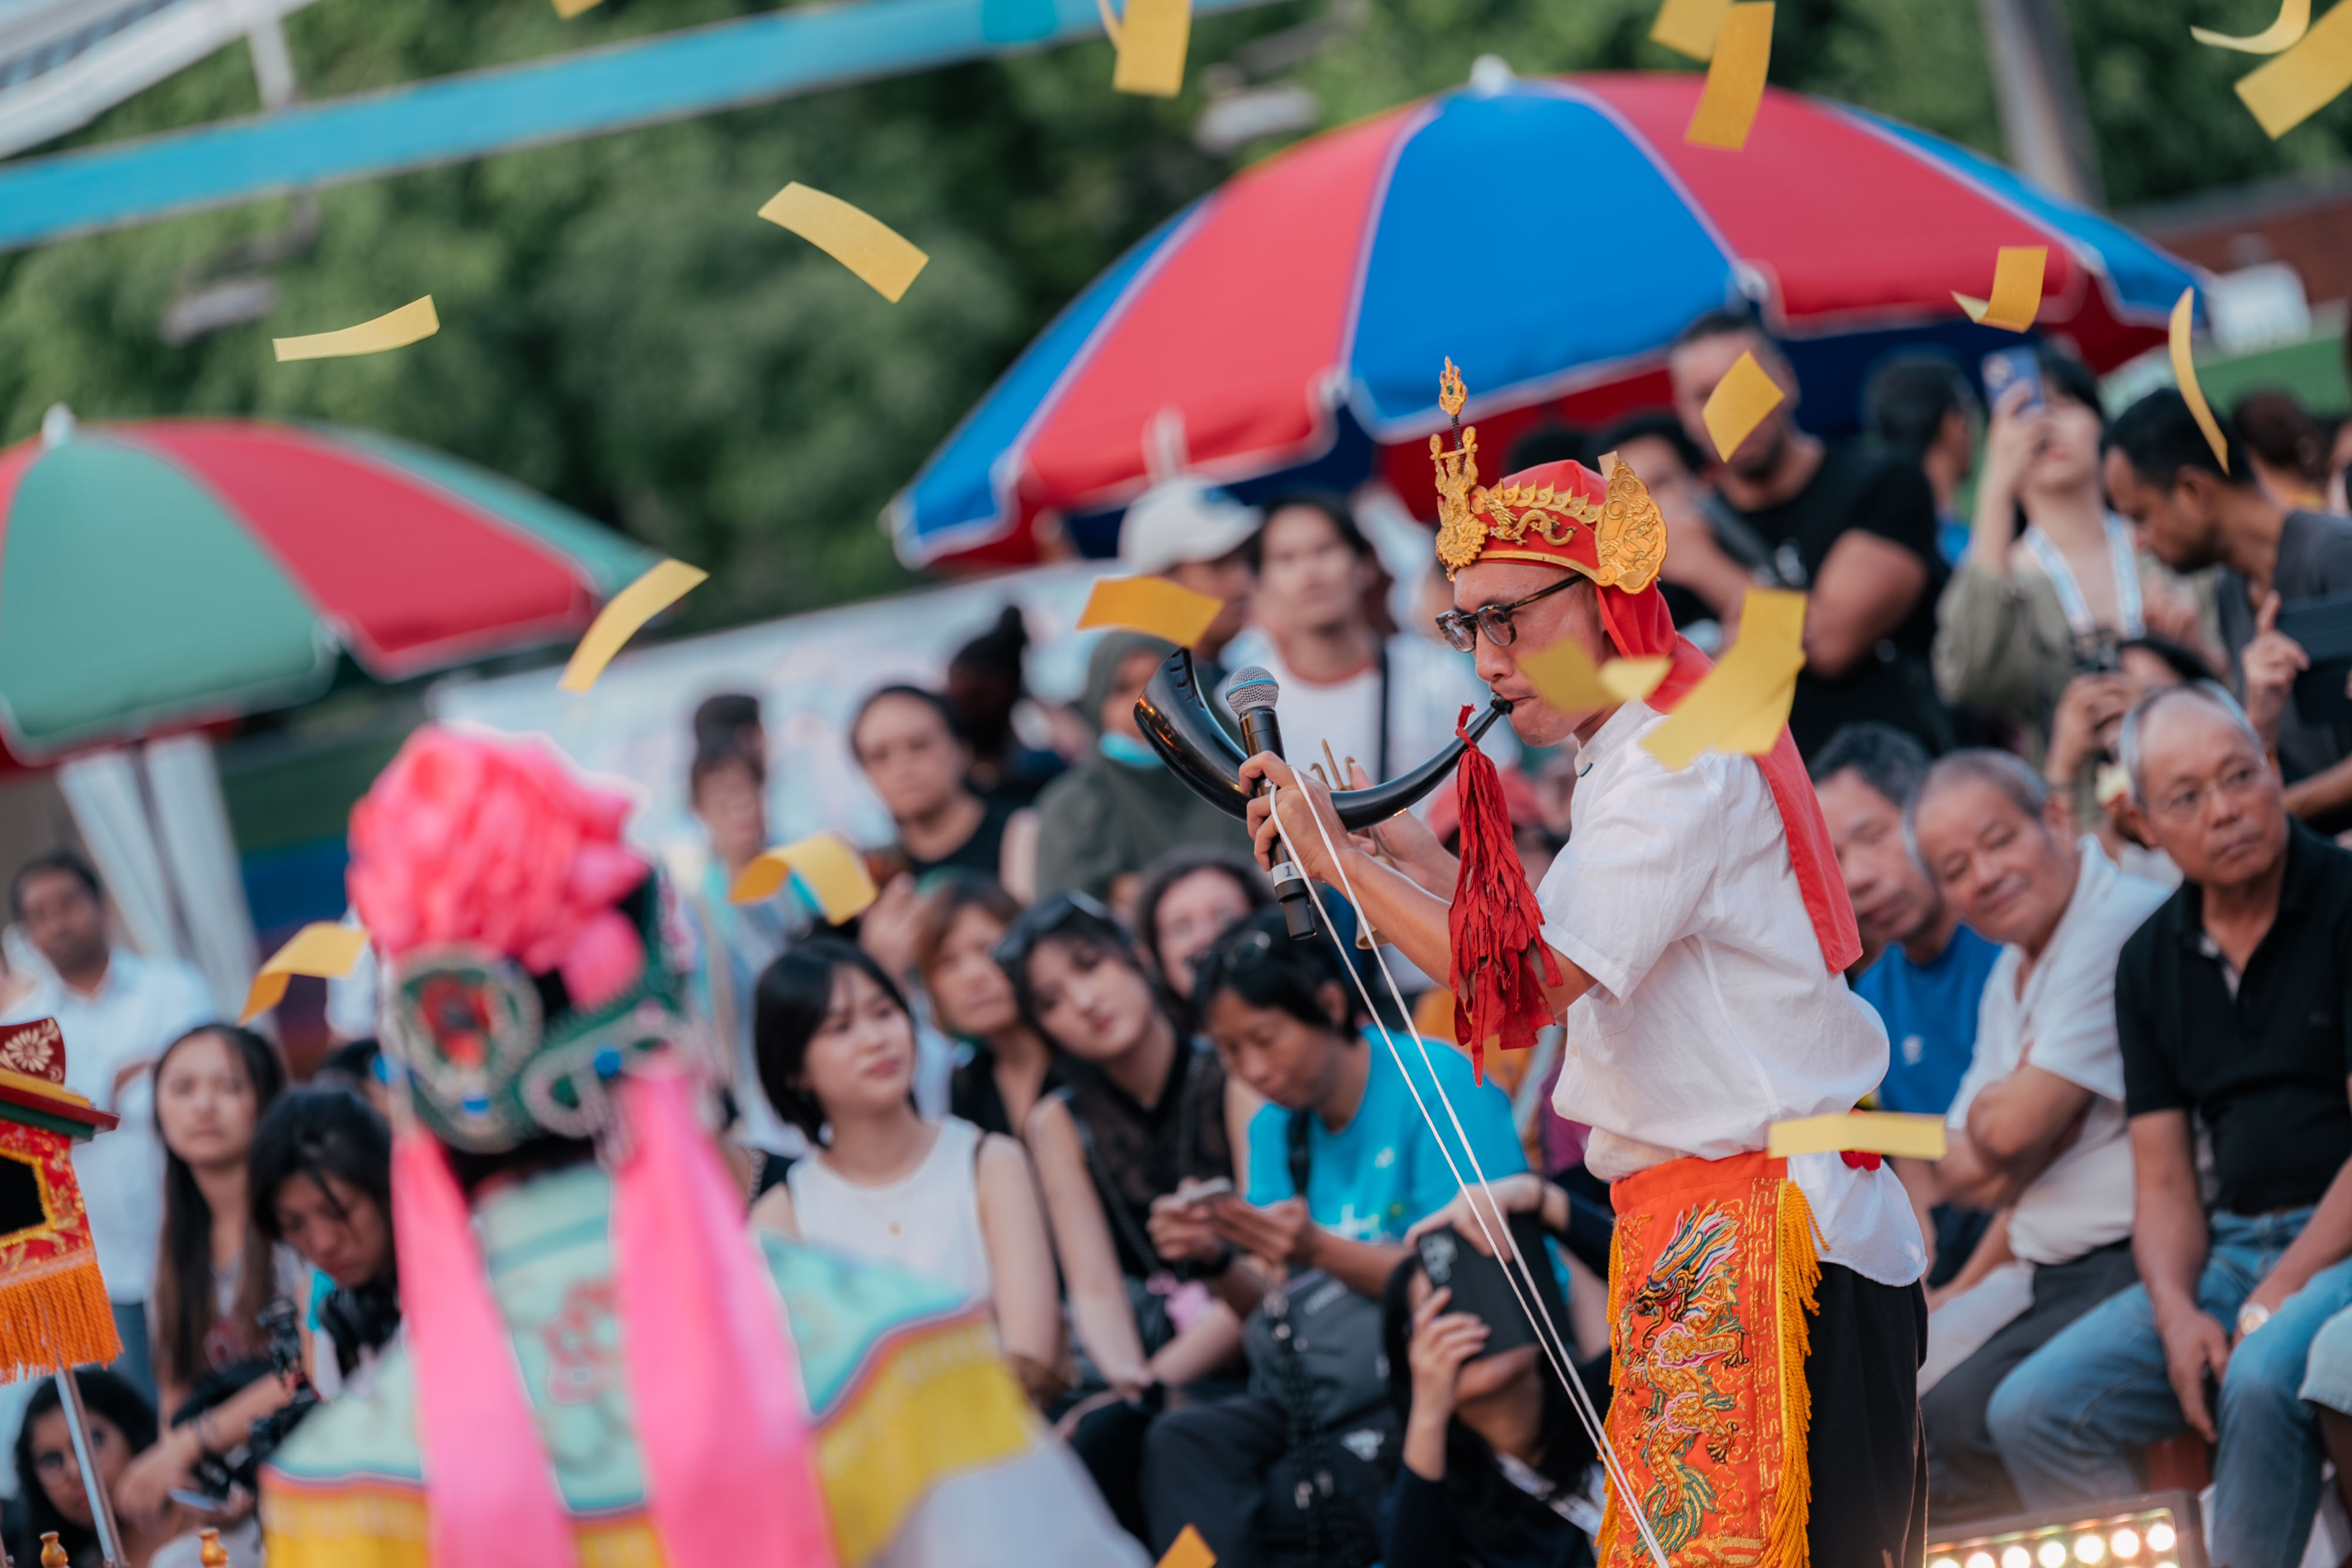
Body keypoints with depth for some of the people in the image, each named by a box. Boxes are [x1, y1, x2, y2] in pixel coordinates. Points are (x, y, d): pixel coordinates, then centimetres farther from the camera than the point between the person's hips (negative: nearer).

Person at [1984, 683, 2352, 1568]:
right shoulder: (2152, 961, 11)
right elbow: (2163, 1181, 11)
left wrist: (2275, 1298, -16)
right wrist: (2178, 1315, -9)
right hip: (2231, 1253, 6)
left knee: (2262, 1378, -36)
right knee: (2032, 1411, -10)